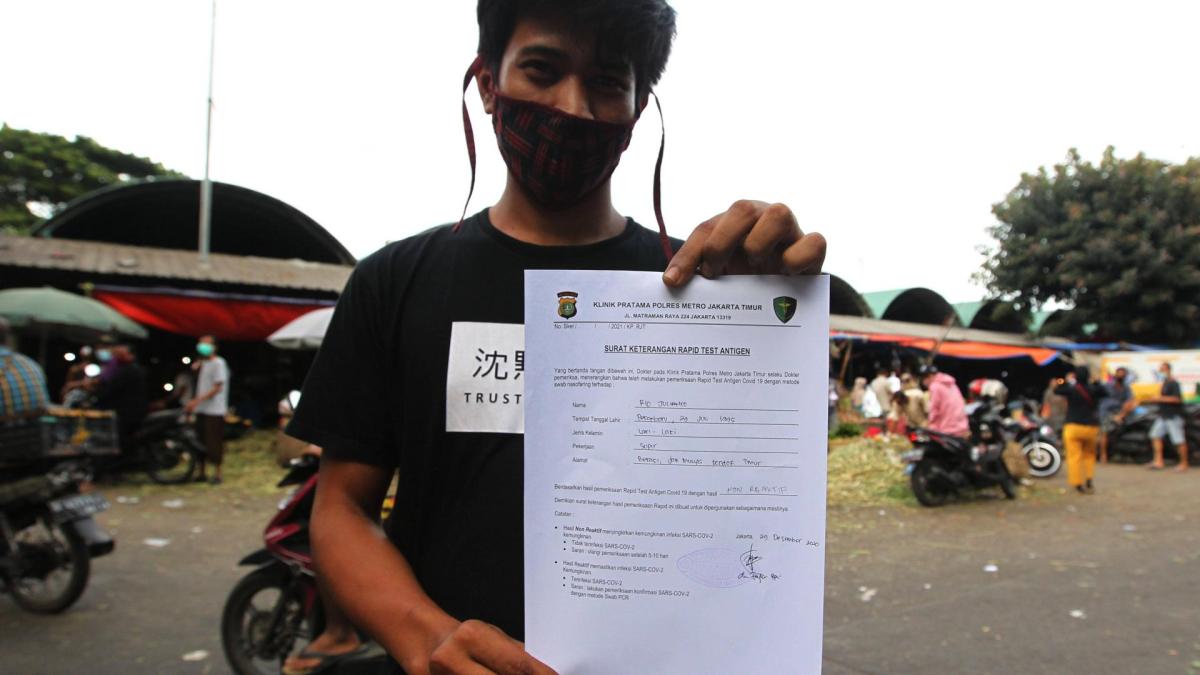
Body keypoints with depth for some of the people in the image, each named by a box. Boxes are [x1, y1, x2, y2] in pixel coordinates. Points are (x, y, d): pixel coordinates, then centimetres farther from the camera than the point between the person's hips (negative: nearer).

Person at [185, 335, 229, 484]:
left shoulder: (218, 363, -9)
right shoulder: (202, 363, 16)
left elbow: (218, 388, -15)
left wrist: (197, 401, -19)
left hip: (214, 410, -8)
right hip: (201, 410, 8)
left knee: (214, 442, -5)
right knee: (201, 441, 11)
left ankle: (217, 474, 3)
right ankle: (202, 473, 20)